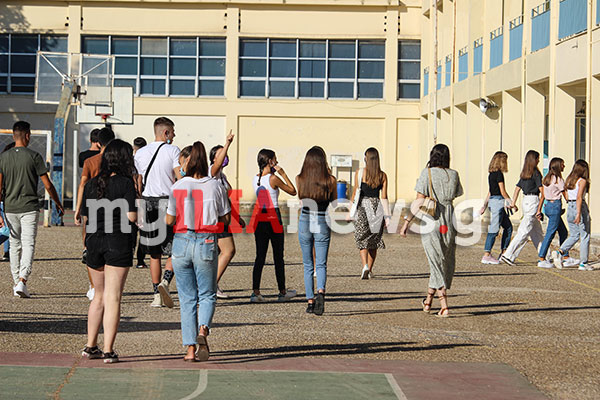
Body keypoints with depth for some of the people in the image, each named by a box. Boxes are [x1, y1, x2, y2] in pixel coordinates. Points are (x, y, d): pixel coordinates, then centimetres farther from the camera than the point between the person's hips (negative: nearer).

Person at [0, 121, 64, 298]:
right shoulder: (34, 156, -5)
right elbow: (48, 185, -4)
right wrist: (58, 204, 11)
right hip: (29, 208, -3)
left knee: (15, 246, 14)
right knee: (28, 245, -5)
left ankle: (16, 282, 19)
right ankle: (22, 281, -21)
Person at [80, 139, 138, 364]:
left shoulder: (92, 184, 7)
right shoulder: (126, 183, -8)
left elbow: (85, 218, 10)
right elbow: (131, 217, -14)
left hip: (94, 242, 5)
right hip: (118, 243, -5)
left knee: (99, 296, 18)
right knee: (112, 298, -1)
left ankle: (90, 346, 19)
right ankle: (108, 351, -3)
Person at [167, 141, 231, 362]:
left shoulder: (178, 187, -5)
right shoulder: (215, 186, -2)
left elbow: (169, 219, -1)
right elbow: (226, 218, 4)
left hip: (182, 243, 0)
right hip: (206, 244, 0)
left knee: (187, 298, 9)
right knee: (207, 294, 12)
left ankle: (190, 347, 5)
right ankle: (203, 329, -17)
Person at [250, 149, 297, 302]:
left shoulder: (256, 178, 6)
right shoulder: (274, 178, -12)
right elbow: (293, 191, -4)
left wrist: (276, 173, 19)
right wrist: (283, 174, -2)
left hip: (259, 219, 6)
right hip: (273, 219, -6)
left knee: (260, 256, 5)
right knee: (278, 257, 6)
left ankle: (255, 291, -3)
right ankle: (282, 292, 15)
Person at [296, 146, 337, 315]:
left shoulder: (300, 179, -5)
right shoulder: (330, 180, -9)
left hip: (305, 223, 1)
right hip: (322, 224, -1)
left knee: (308, 264, 13)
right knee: (321, 264, 1)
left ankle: (310, 301, 11)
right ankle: (320, 291, -26)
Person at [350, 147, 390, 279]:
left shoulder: (360, 173, -4)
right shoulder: (382, 176, 2)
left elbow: (355, 193, -3)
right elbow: (384, 197, 0)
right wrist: (387, 216, 1)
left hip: (362, 206, -3)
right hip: (377, 207, 3)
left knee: (362, 240, -1)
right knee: (374, 241, 14)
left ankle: (365, 266, -23)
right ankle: (369, 270, 19)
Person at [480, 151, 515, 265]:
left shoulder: (491, 174, 14)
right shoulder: (499, 174, -12)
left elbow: (490, 192, 19)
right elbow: (503, 192, -13)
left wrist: (485, 206, 21)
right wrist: (512, 203, -7)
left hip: (492, 201, 9)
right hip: (498, 201, -9)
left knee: (508, 227, 13)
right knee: (494, 229, -7)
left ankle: (504, 253, 14)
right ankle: (486, 255, -6)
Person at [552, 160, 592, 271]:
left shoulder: (569, 180, 10)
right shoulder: (582, 181, -10)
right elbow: (579, 197, -19)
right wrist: (579, 214, -23)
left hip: (570, 207, 7)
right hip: (580, 207, -7)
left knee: (574, 235, 15)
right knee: (584, 236, 3)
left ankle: (559, 252, -5)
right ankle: (583, 263, 4)